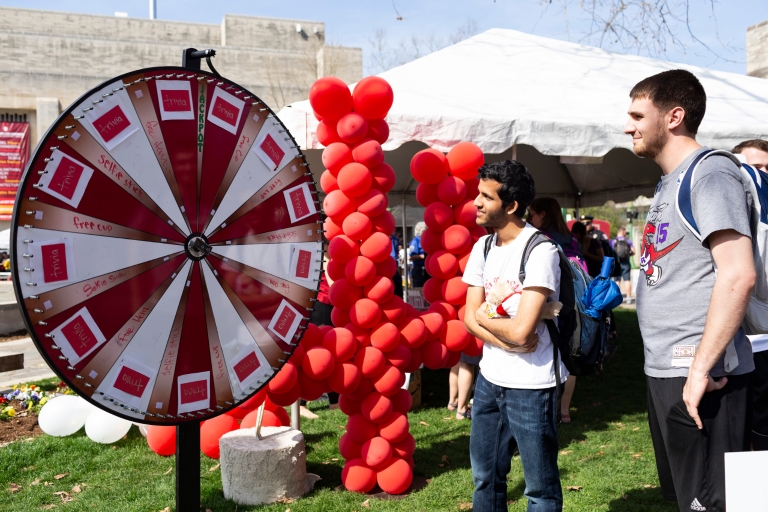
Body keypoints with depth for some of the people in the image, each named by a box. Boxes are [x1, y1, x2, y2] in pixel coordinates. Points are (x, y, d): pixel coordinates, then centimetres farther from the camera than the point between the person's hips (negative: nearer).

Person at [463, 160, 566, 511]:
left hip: (532, 385, -7)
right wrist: (507, 340, -15)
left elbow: (521, 330, -25)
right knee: (485, 477, 18)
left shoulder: (540, 250, -18)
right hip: (490, 379, 7)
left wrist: (485, 318, -6)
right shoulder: (483, 247, 5)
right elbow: (469, 318, 3)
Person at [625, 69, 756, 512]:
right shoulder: (671, 182, 17)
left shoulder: (710, 173, -12)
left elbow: (738, 276, -22)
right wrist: (672, 367, 17)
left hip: (699, 376, -10)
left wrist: (701, 368, -23)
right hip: (665, 371, 10)